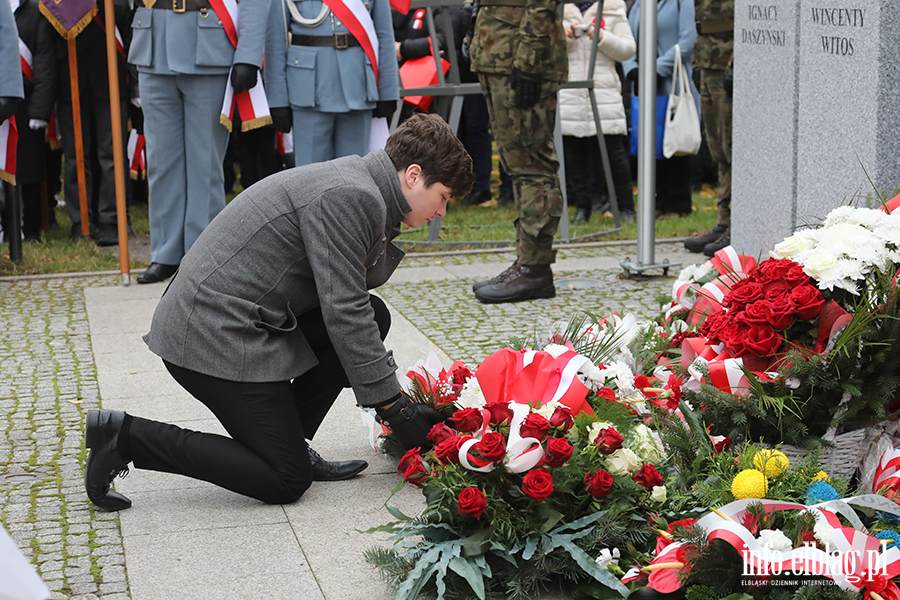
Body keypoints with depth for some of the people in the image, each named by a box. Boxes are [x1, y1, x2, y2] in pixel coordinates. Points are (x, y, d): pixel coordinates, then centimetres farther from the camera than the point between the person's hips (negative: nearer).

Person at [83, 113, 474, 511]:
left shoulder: (355, 182, 16)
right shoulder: (349, 197, -16)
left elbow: (349, 305, 20)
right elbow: (343, 313, -20)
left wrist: (397, 397, 16)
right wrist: (393, 408, -12)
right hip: (215, 337, -10)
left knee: (373, 317, 8)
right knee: (286, 482, -4)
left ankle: (289, 442, 10)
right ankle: (126, 437, -3)